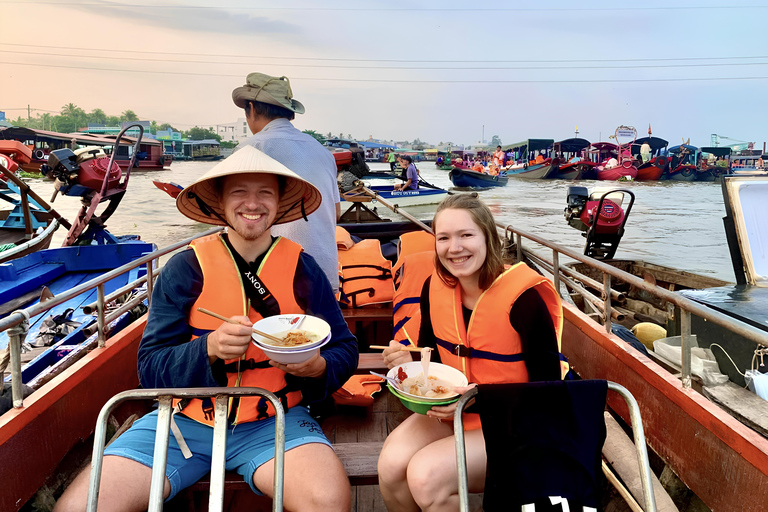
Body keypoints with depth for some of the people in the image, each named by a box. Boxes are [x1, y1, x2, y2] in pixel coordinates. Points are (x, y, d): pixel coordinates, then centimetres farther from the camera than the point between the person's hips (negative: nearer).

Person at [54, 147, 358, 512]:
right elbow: (151, 368, -3)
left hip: (274, 421, -1)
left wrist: (317, 366, -16)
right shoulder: (184, 269, -1)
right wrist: (210, 348, -23)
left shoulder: (303, 268, 1)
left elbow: (344, 348, 7)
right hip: (186, 419, 1)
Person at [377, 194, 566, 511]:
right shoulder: (435, 287, -4)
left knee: (426, 475, -25)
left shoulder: (523, 297, -21)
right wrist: (407, 362, -10)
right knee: (391, 466, -21)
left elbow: (548, 388, -14)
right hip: (449, 410, 5)